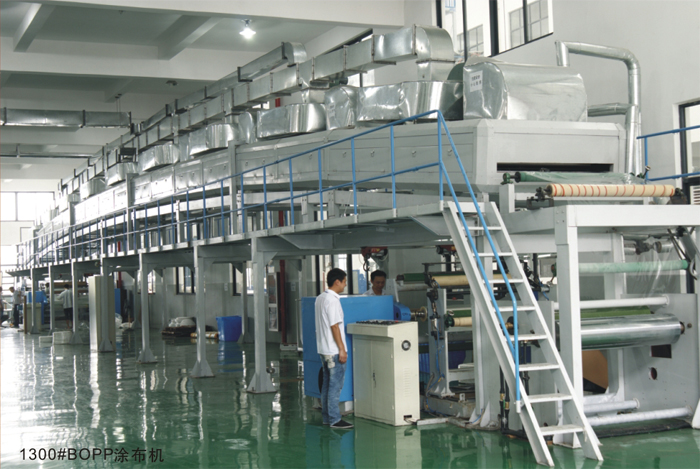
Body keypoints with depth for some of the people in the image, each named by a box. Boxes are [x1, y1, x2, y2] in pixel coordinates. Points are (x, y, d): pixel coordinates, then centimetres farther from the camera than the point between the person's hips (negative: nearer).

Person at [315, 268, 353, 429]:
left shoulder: (320, 298, 12)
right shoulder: (332, 300, -17)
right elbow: (334, 326, -20)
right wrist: (342, 349, -17)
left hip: (324, 349, 10)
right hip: (334, 350, -10)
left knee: (327, 384, 13)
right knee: (336, 385, -5)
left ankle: (327, 417, 18)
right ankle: (334, 419, -2)